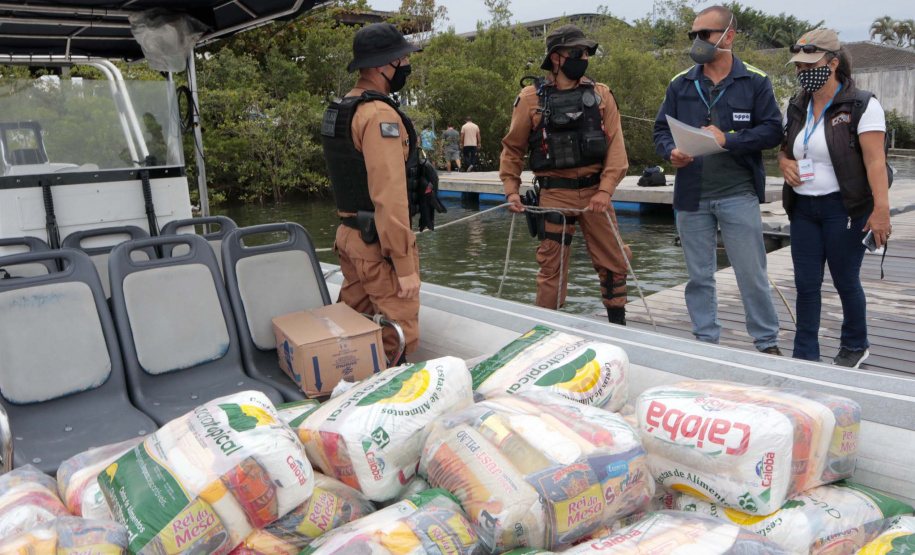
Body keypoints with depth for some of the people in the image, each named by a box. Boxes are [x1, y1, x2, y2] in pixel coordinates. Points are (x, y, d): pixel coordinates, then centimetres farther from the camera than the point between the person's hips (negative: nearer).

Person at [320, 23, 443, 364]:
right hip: (379, 243, -10)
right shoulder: (380, 114, -18)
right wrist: (405, 265, -22)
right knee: (399, 339, -2)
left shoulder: (340, 109, 13)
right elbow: (389, 196, -24)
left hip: (349, 233, 10)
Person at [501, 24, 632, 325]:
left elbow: (615, 146, -2)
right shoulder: (531, 98, 0)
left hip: (595, 191, 2)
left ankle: (618, 327, 26)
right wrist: (512, 191, -2)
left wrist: (605, 190, -13)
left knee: (613, 263, 8)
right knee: (552, 268, 3)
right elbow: (513, 148, 6)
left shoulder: (601, 94, 4)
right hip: (554, 194, -2)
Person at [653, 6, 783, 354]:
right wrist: (671, 152, -11)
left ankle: (767, 343, 16)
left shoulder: (755, 82, 2)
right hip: (691, 195, 3)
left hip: (739, 194, -3)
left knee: (751, 273, 1)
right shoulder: (680, 84, 10)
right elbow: (661, 130, 10)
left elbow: (772, 129, -4)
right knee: (699, 275, 10)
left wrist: (728, 139, -17)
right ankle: (706, 342, 23)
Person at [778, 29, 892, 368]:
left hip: (844, 207, -5)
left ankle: (855, 346, 28)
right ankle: (805, 356, 13)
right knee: (806, 284, 5)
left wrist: (881, 209, -22)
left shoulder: (862, 106, -8)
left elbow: (875, 160, -14)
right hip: (803, 207, 5)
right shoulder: (796, 107, 10)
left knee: (845, 281, 5)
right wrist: (784, 162, -2)